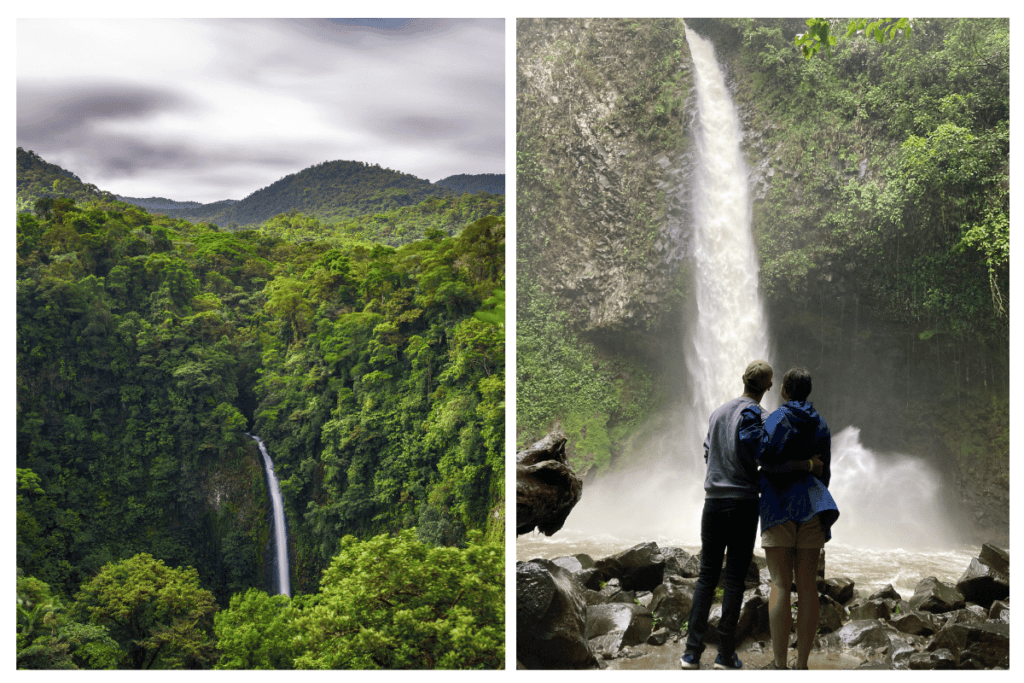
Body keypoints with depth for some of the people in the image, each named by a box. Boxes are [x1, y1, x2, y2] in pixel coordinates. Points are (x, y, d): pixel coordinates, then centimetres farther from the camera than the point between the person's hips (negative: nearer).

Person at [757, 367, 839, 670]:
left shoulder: (777, 418, -3)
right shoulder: (819, 424, 12)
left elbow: (764, 454, -19)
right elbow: (824, 470, 14)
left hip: (779, 506, -4)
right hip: (811, 508, 4)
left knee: (780, 585, -5)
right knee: (807, 585, 3)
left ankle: (779, 665, -6)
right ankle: (802, 664, 4)